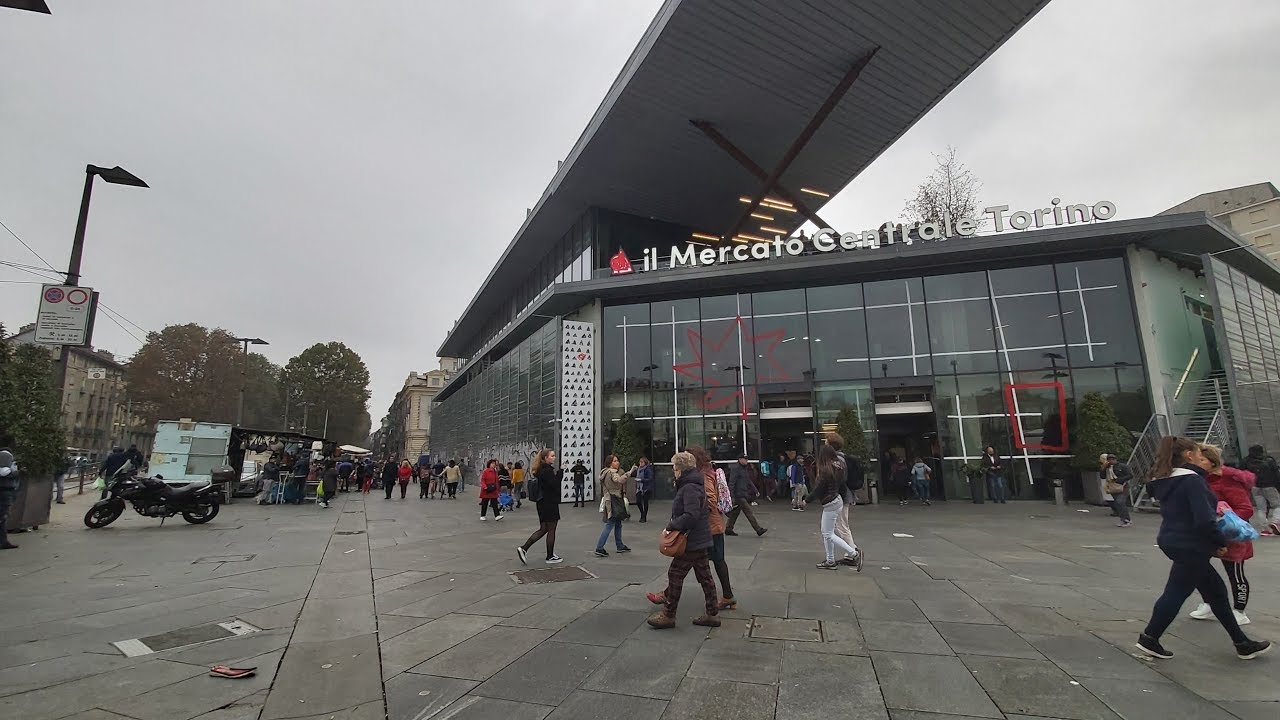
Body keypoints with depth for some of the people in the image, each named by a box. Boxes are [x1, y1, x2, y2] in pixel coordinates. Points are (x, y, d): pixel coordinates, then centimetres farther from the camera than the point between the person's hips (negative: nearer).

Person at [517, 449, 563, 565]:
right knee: (551, 530, 3)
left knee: (543, 529, 14)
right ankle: (550, 557, 13)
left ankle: (523, 548, 8)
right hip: (549, 504, -9)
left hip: (542, 503, 9)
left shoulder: (541, 469, 12)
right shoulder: (547, 471, -18)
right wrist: (560, 471, -19)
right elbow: (554, 484, -23)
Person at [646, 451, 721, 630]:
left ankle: (668, 615, 8)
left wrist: (672, 526, -20)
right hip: (700, 539, 10)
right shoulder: (695, 484, 12)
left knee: (675, 573, -1)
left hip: (692, 541, -10)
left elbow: (691, 515, -30)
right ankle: (712, 614, 22)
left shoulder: (689, 487, -21)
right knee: (704, 575, 15)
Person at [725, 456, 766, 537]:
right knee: (748, 512, -7)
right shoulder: (735, 468, -13)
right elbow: (732, 482, -19)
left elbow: (749, 481, 27)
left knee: (735, 512, 13)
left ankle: (728, 529, 20)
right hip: (739, 494, -10)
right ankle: (758, 530, -4)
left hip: (744, 494, 10)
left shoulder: (745, 468, 18)